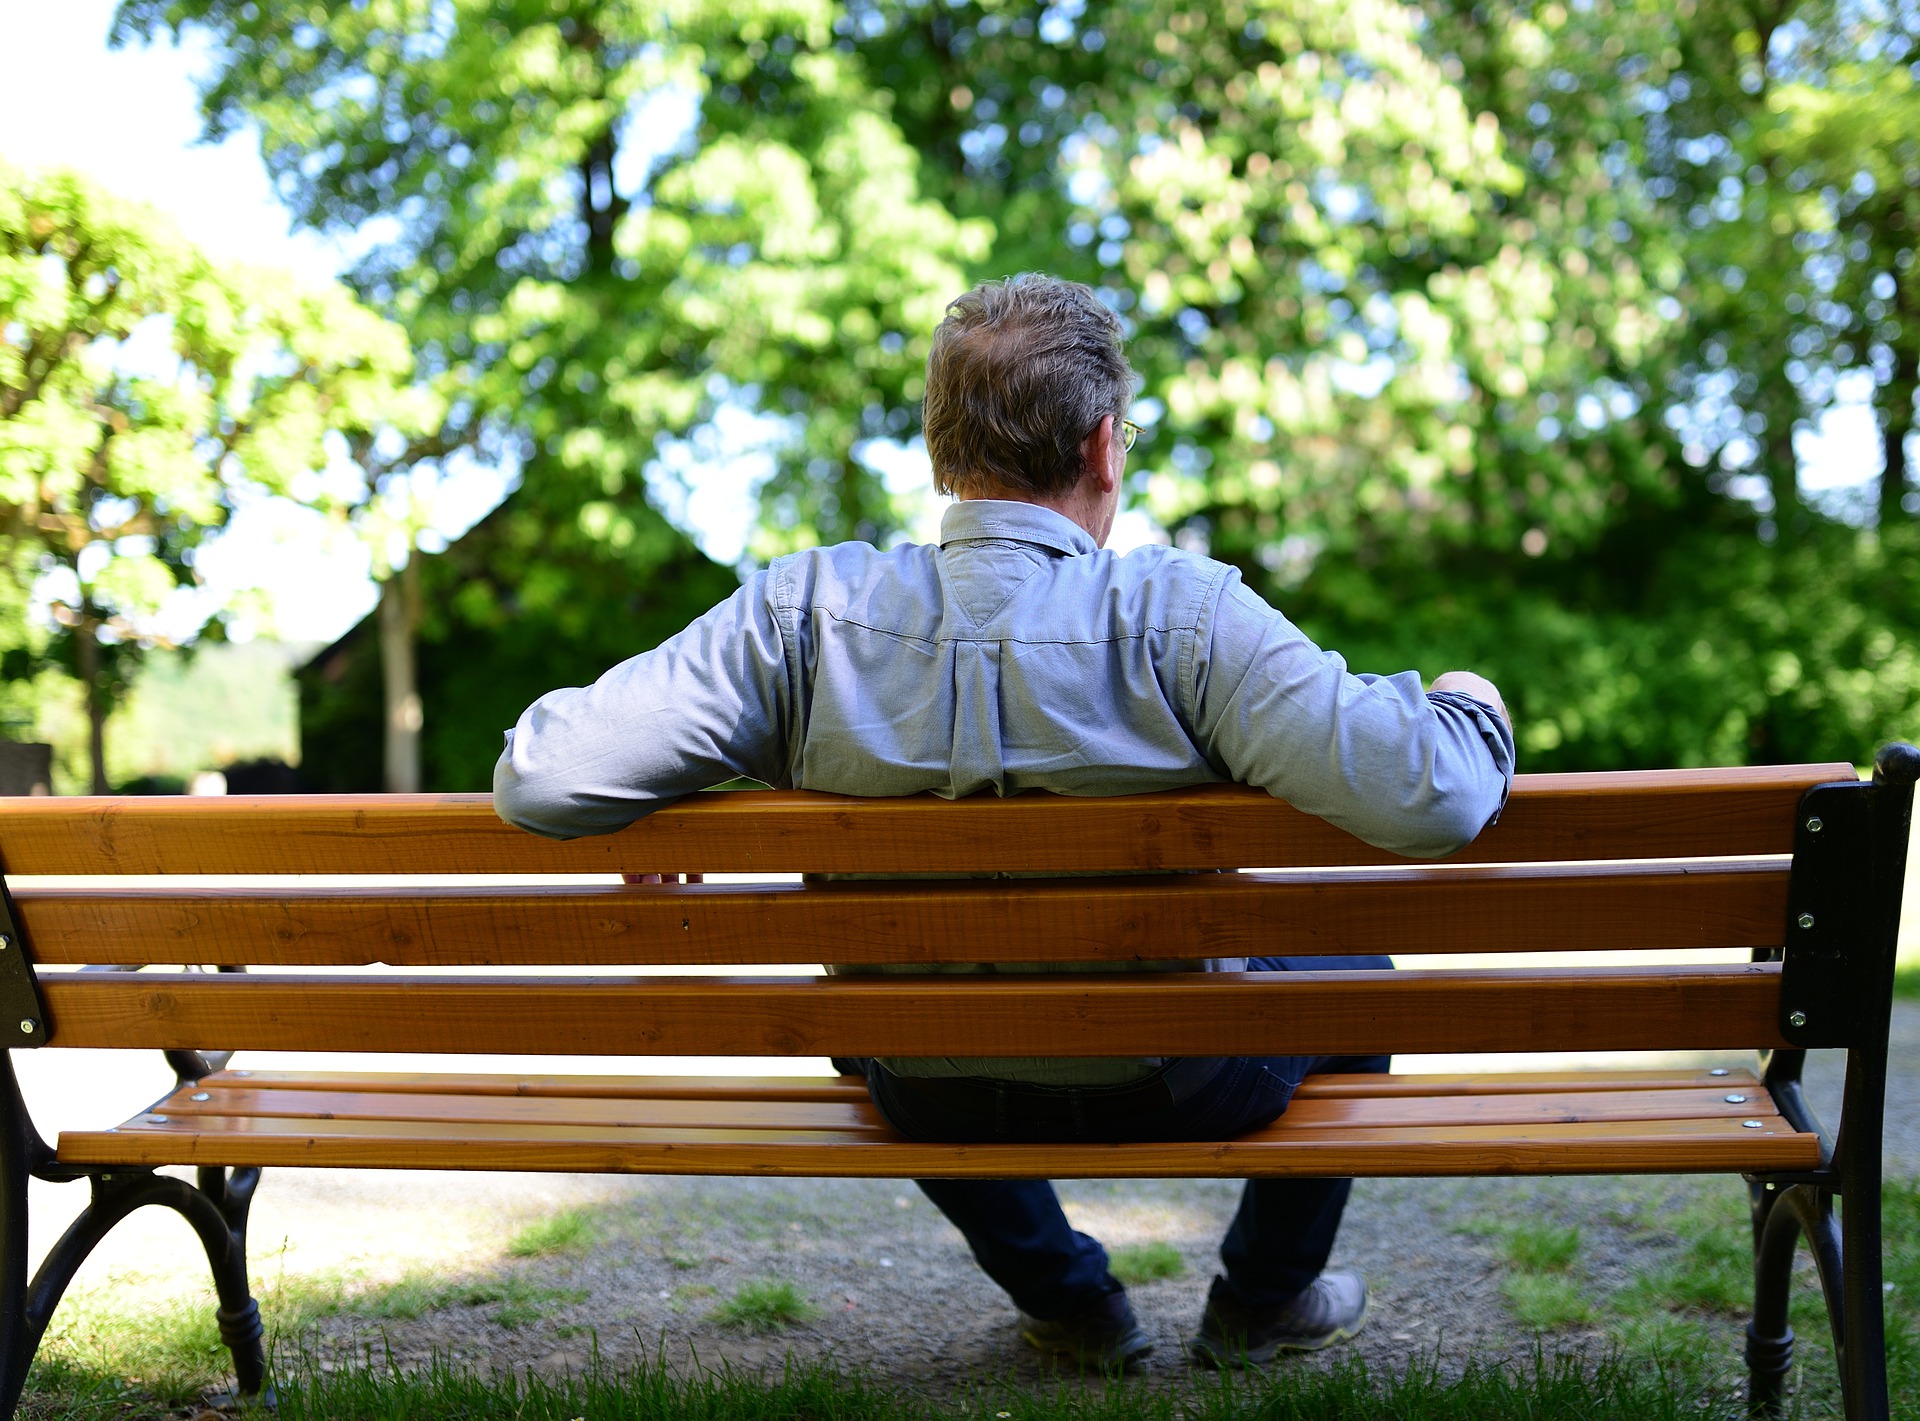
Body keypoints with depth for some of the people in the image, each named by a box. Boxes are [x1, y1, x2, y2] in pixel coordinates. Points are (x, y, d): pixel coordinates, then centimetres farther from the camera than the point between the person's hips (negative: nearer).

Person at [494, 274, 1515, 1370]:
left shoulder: (803, 612, -20)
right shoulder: (1183, 617, -26)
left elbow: (541, 782, -23)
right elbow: (1428, 800, -30)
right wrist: (1471, 710, -6)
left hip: (927, 1100, 2)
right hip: (1169, 1092, -2)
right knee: (1352, 963, 29)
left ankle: (1068, 1300, 45)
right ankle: (1265, 1299, 40)